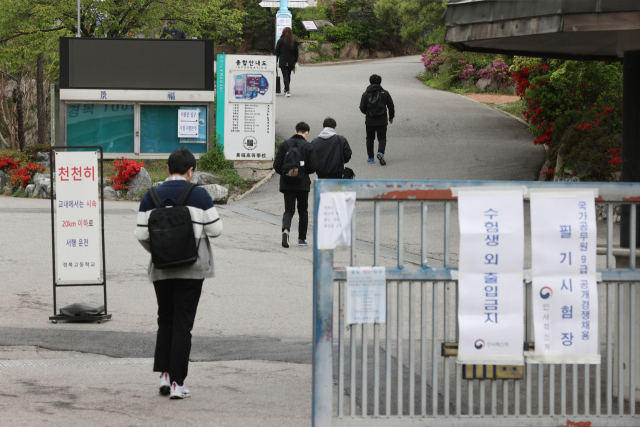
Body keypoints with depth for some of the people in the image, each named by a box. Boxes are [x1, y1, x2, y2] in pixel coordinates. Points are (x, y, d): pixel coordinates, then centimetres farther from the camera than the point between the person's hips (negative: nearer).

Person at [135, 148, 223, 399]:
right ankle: (177, 383, -3)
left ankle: (164, 374, 6)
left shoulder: (151, 197, 1)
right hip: (191, 270, -2)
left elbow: (141, 234, -2)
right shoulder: (199, 195, -6)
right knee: (182, 324, 1)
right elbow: (215, 230, -7)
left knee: (165, 321, 17)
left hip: (161, 269, 2)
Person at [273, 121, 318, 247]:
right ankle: (302, 238, 16)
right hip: (302, 184, -2)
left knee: (289, 210, 3)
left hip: (287, 184, 2)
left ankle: (286, 229, -27)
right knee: (303, 211, 13)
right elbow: (313, 167, -9)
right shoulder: (308, 147, -6)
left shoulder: (284, 145, 1)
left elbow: (276, 165, -1)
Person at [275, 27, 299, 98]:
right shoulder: (294, 42, -1)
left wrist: (276, 61, 8)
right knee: (288, 75, 19)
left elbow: (277, 52, 0)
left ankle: (287, 91, -18)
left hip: (283, 62, -2)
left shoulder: (280, 41, -5)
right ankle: (286, 89, 33)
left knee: (285, 76, -4)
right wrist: (295, 62, 15)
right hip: (291, 62, 2)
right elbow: (296, 53, 5)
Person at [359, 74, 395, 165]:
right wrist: (391, 117, 19)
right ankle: (380, 152, -24)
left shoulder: (366, 94, -4)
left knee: (370, 138, 15)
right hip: (382, 121, 0)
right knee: (382, 138, 3)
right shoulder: (384, 93, -2)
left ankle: (370, 157, 15)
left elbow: (362, 108, -5)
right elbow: (391, 106, 3)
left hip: (370, 121, 0)